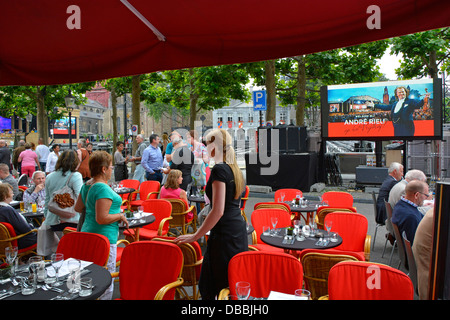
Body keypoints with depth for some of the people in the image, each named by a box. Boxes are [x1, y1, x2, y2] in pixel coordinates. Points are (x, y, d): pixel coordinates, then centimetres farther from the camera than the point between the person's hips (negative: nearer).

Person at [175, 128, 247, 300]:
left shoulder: (219, 170, -14)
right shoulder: (234, 169, 13)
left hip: (224, 234, -9)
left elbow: (218, 211, -20)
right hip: (239, 231, 9)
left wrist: (195, 236, -14)